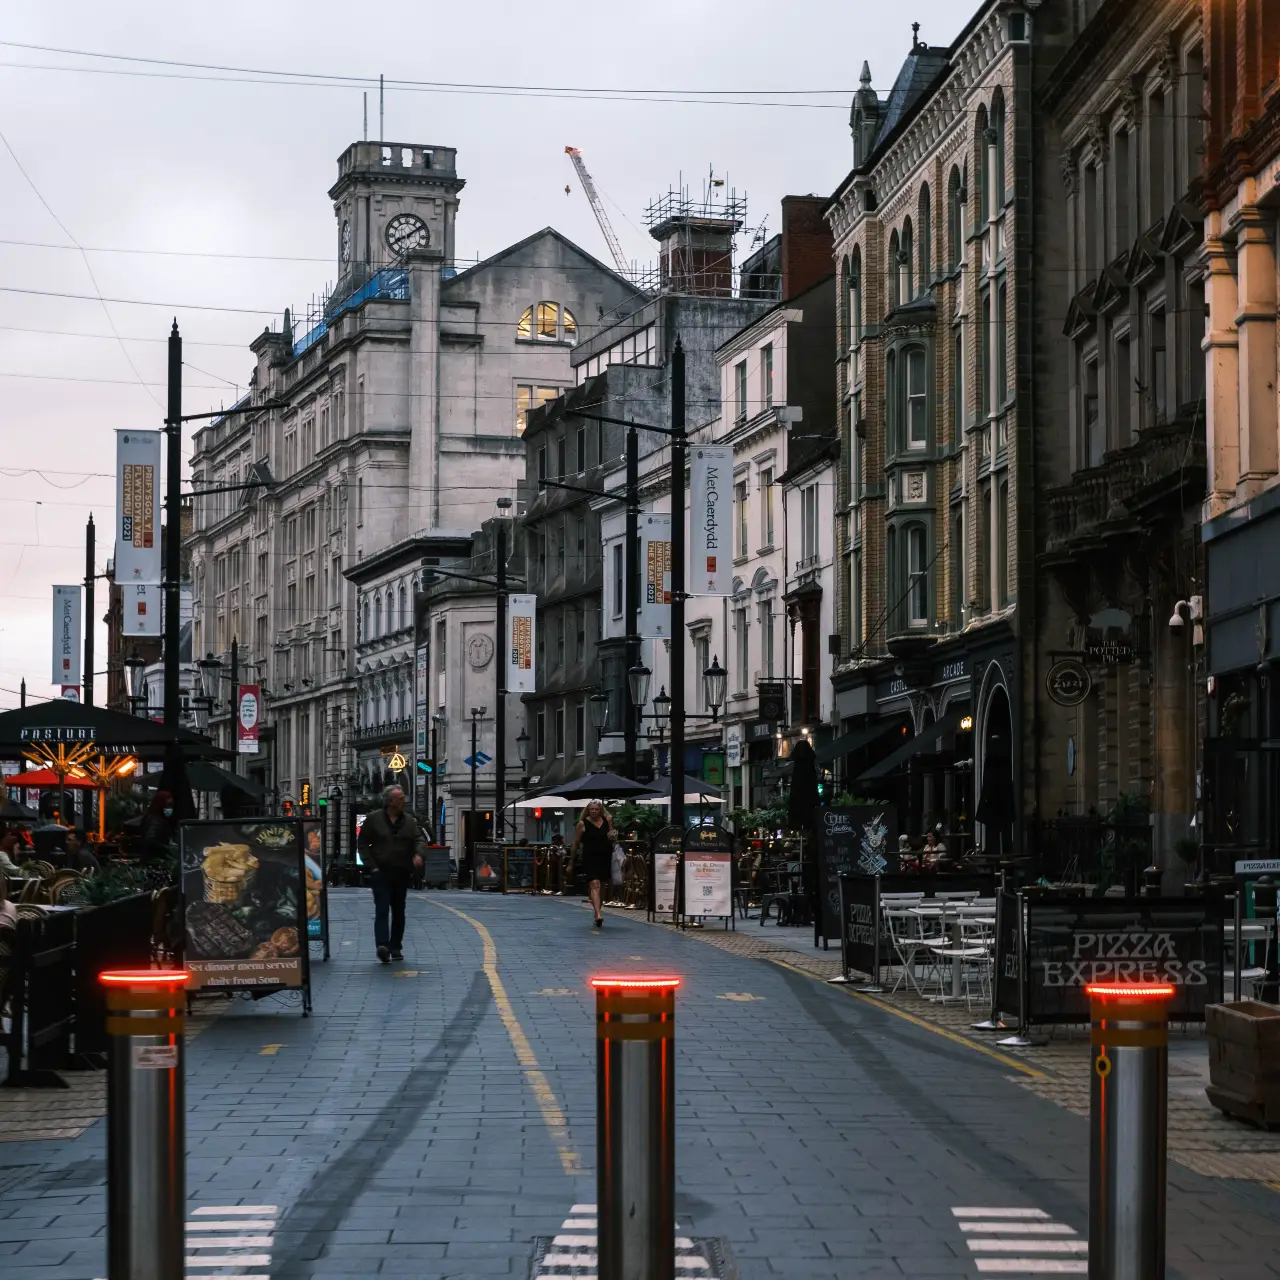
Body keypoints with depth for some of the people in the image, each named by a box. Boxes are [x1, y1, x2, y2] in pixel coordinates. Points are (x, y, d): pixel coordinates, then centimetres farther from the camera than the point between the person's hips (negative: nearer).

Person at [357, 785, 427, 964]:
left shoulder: (409, 820, 9)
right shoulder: (373, 819, 0)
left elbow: (419, 839, -1)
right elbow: (362, 844, 3)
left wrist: (419, 854, -23)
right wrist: (371, 865, -7)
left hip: (402, 873, 4)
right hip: (381, 873, -4)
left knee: (398, 912, 10)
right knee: (382, 910, -15)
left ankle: (395, 947, 19)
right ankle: (382, 946, -27)